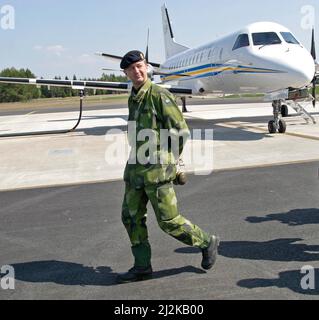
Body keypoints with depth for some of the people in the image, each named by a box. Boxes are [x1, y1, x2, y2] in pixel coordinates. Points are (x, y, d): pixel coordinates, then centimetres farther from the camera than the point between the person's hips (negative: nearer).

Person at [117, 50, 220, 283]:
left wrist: (167, 161, -3)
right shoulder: (133, 99, 14)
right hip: (136, 168, 8)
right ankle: (142, 267, 19)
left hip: (157, 169, -8)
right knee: (131, 217, 8)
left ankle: (207, 242, 20)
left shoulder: (159, 95, -11)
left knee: (169, 221, -2)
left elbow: (181, 131, -12)